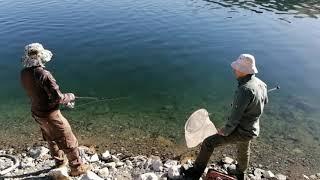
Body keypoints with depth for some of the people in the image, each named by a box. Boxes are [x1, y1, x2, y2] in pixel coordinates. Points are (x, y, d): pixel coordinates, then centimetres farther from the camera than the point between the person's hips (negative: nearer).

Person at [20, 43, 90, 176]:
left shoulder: (24, 73, -3)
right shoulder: (43, 74, -29)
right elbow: (57, 98, -29)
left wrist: (63, 99, 7)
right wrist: (70, 97, -7)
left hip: (36, 113, 9)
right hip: (50, 115, -8)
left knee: (51, 139, 28)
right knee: (69, 143, 9)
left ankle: (60, 162, 48)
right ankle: (77, 168, 24)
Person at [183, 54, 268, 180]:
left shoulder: (244, 90, -32)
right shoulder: (261, 83, -4)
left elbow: (235, 116, -28)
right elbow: (264, 101, 16)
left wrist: (226, 131, -13)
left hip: (241, 131, -9)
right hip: (252, 129, 9)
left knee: (208, 143, -4)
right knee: (243, 152, 32)